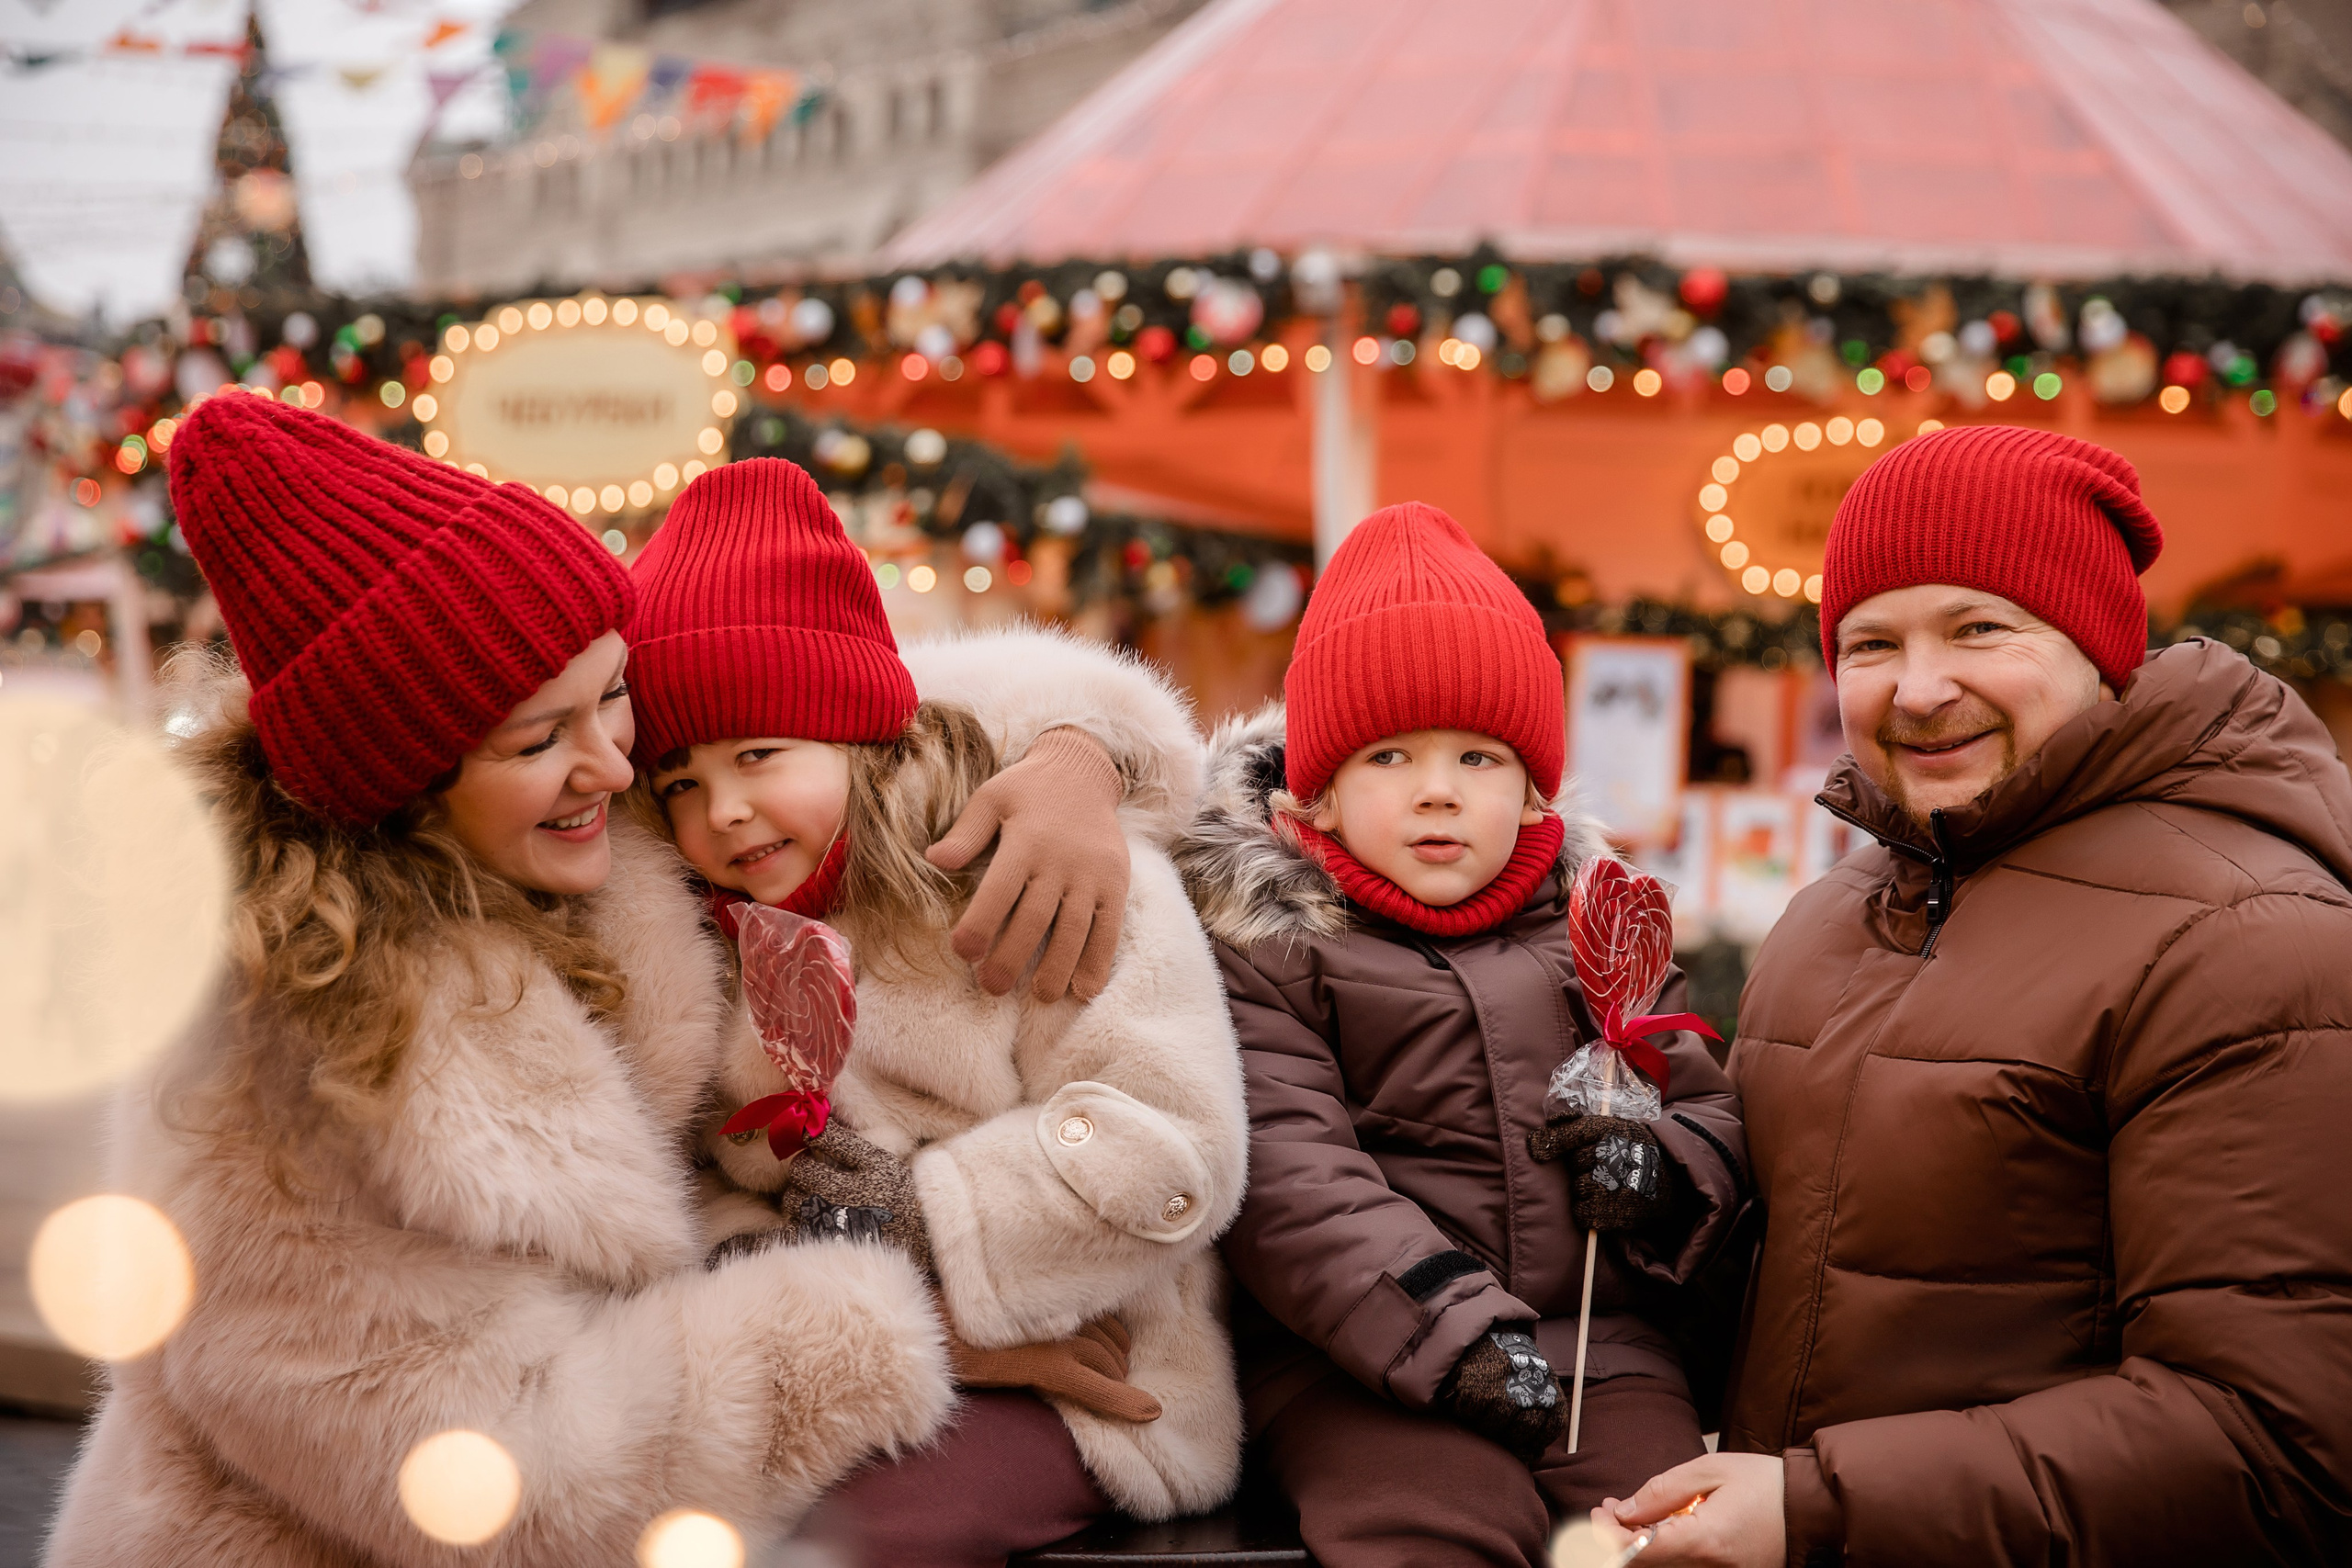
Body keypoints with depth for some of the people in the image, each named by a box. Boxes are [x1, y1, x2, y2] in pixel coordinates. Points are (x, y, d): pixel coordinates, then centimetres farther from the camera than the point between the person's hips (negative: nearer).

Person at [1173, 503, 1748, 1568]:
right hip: (1362, 1363, -4)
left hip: (1600, 1336, 4)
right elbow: (1286, 1178, -10)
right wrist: (1450, 1333, -21)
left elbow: (1708, 1107, 20)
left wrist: (1664, 1165, -6)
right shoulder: (1266, 945, 2)